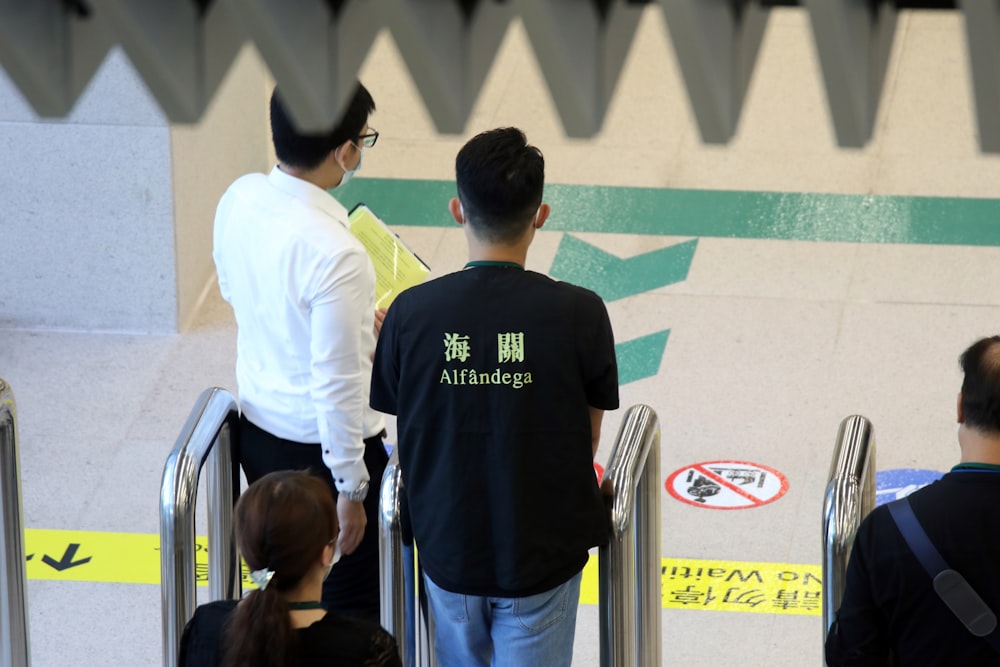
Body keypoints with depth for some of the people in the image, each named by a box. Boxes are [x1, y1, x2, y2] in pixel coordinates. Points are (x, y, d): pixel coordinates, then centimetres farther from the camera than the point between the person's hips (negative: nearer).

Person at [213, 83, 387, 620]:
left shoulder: (239, 199, -8)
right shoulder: (335, 255, -31)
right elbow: (337, 386, -26)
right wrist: (349, 489, -15)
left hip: (258, 429, 8)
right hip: (320, 444, -8)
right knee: (352, 611, 8)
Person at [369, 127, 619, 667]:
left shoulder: (411, 314, -14)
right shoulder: (578, 314, -18)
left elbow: (407, 436, -2)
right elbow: (587, 445, -6)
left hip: (448, 547, 2)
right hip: (543, 554, -2)